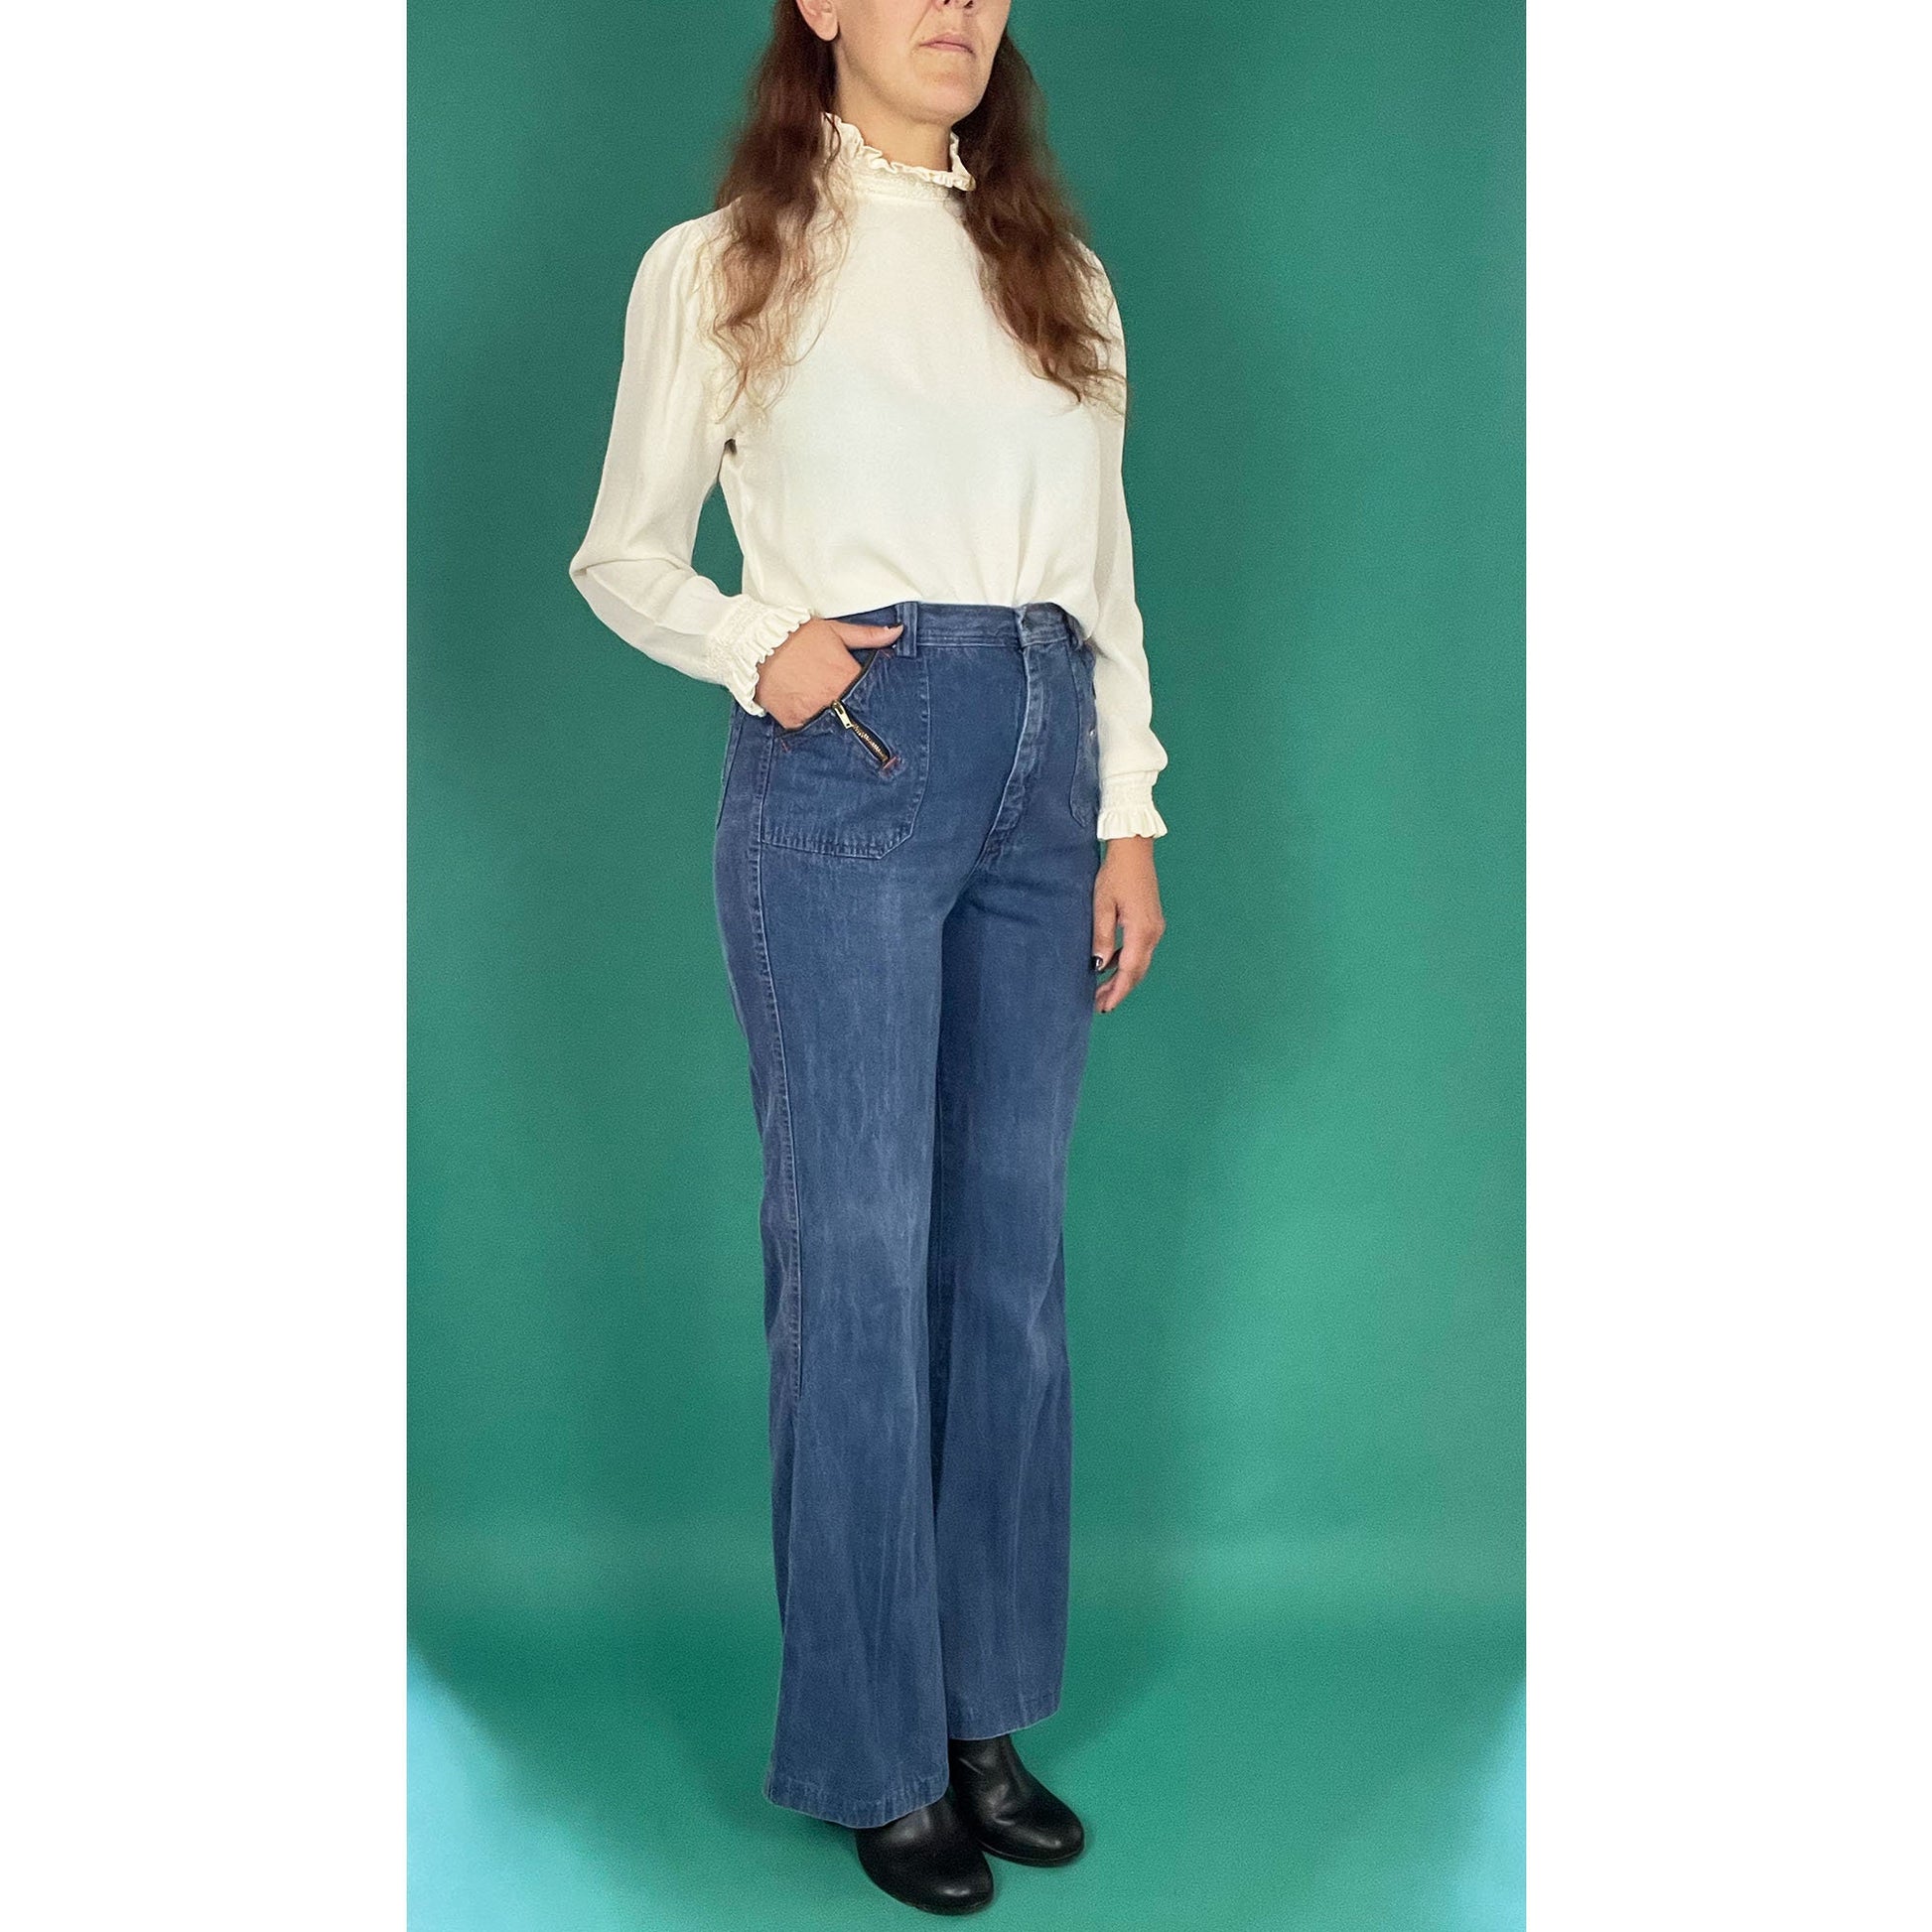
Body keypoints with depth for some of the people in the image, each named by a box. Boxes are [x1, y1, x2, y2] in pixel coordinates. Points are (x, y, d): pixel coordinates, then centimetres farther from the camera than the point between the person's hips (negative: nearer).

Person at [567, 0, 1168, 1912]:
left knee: (1012, 1244, 7)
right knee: (859, 1250, -2)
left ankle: (989, 1715, 21)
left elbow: (1107, 568, 15)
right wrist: (757, 651, -13)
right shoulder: (717, 265, 4)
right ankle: (875, 1751, 11)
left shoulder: (1057, 269, 15)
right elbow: (623, 555, 6)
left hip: (1042, 771, 5)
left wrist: (1129, 819, 8)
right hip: (844, 768, -4)